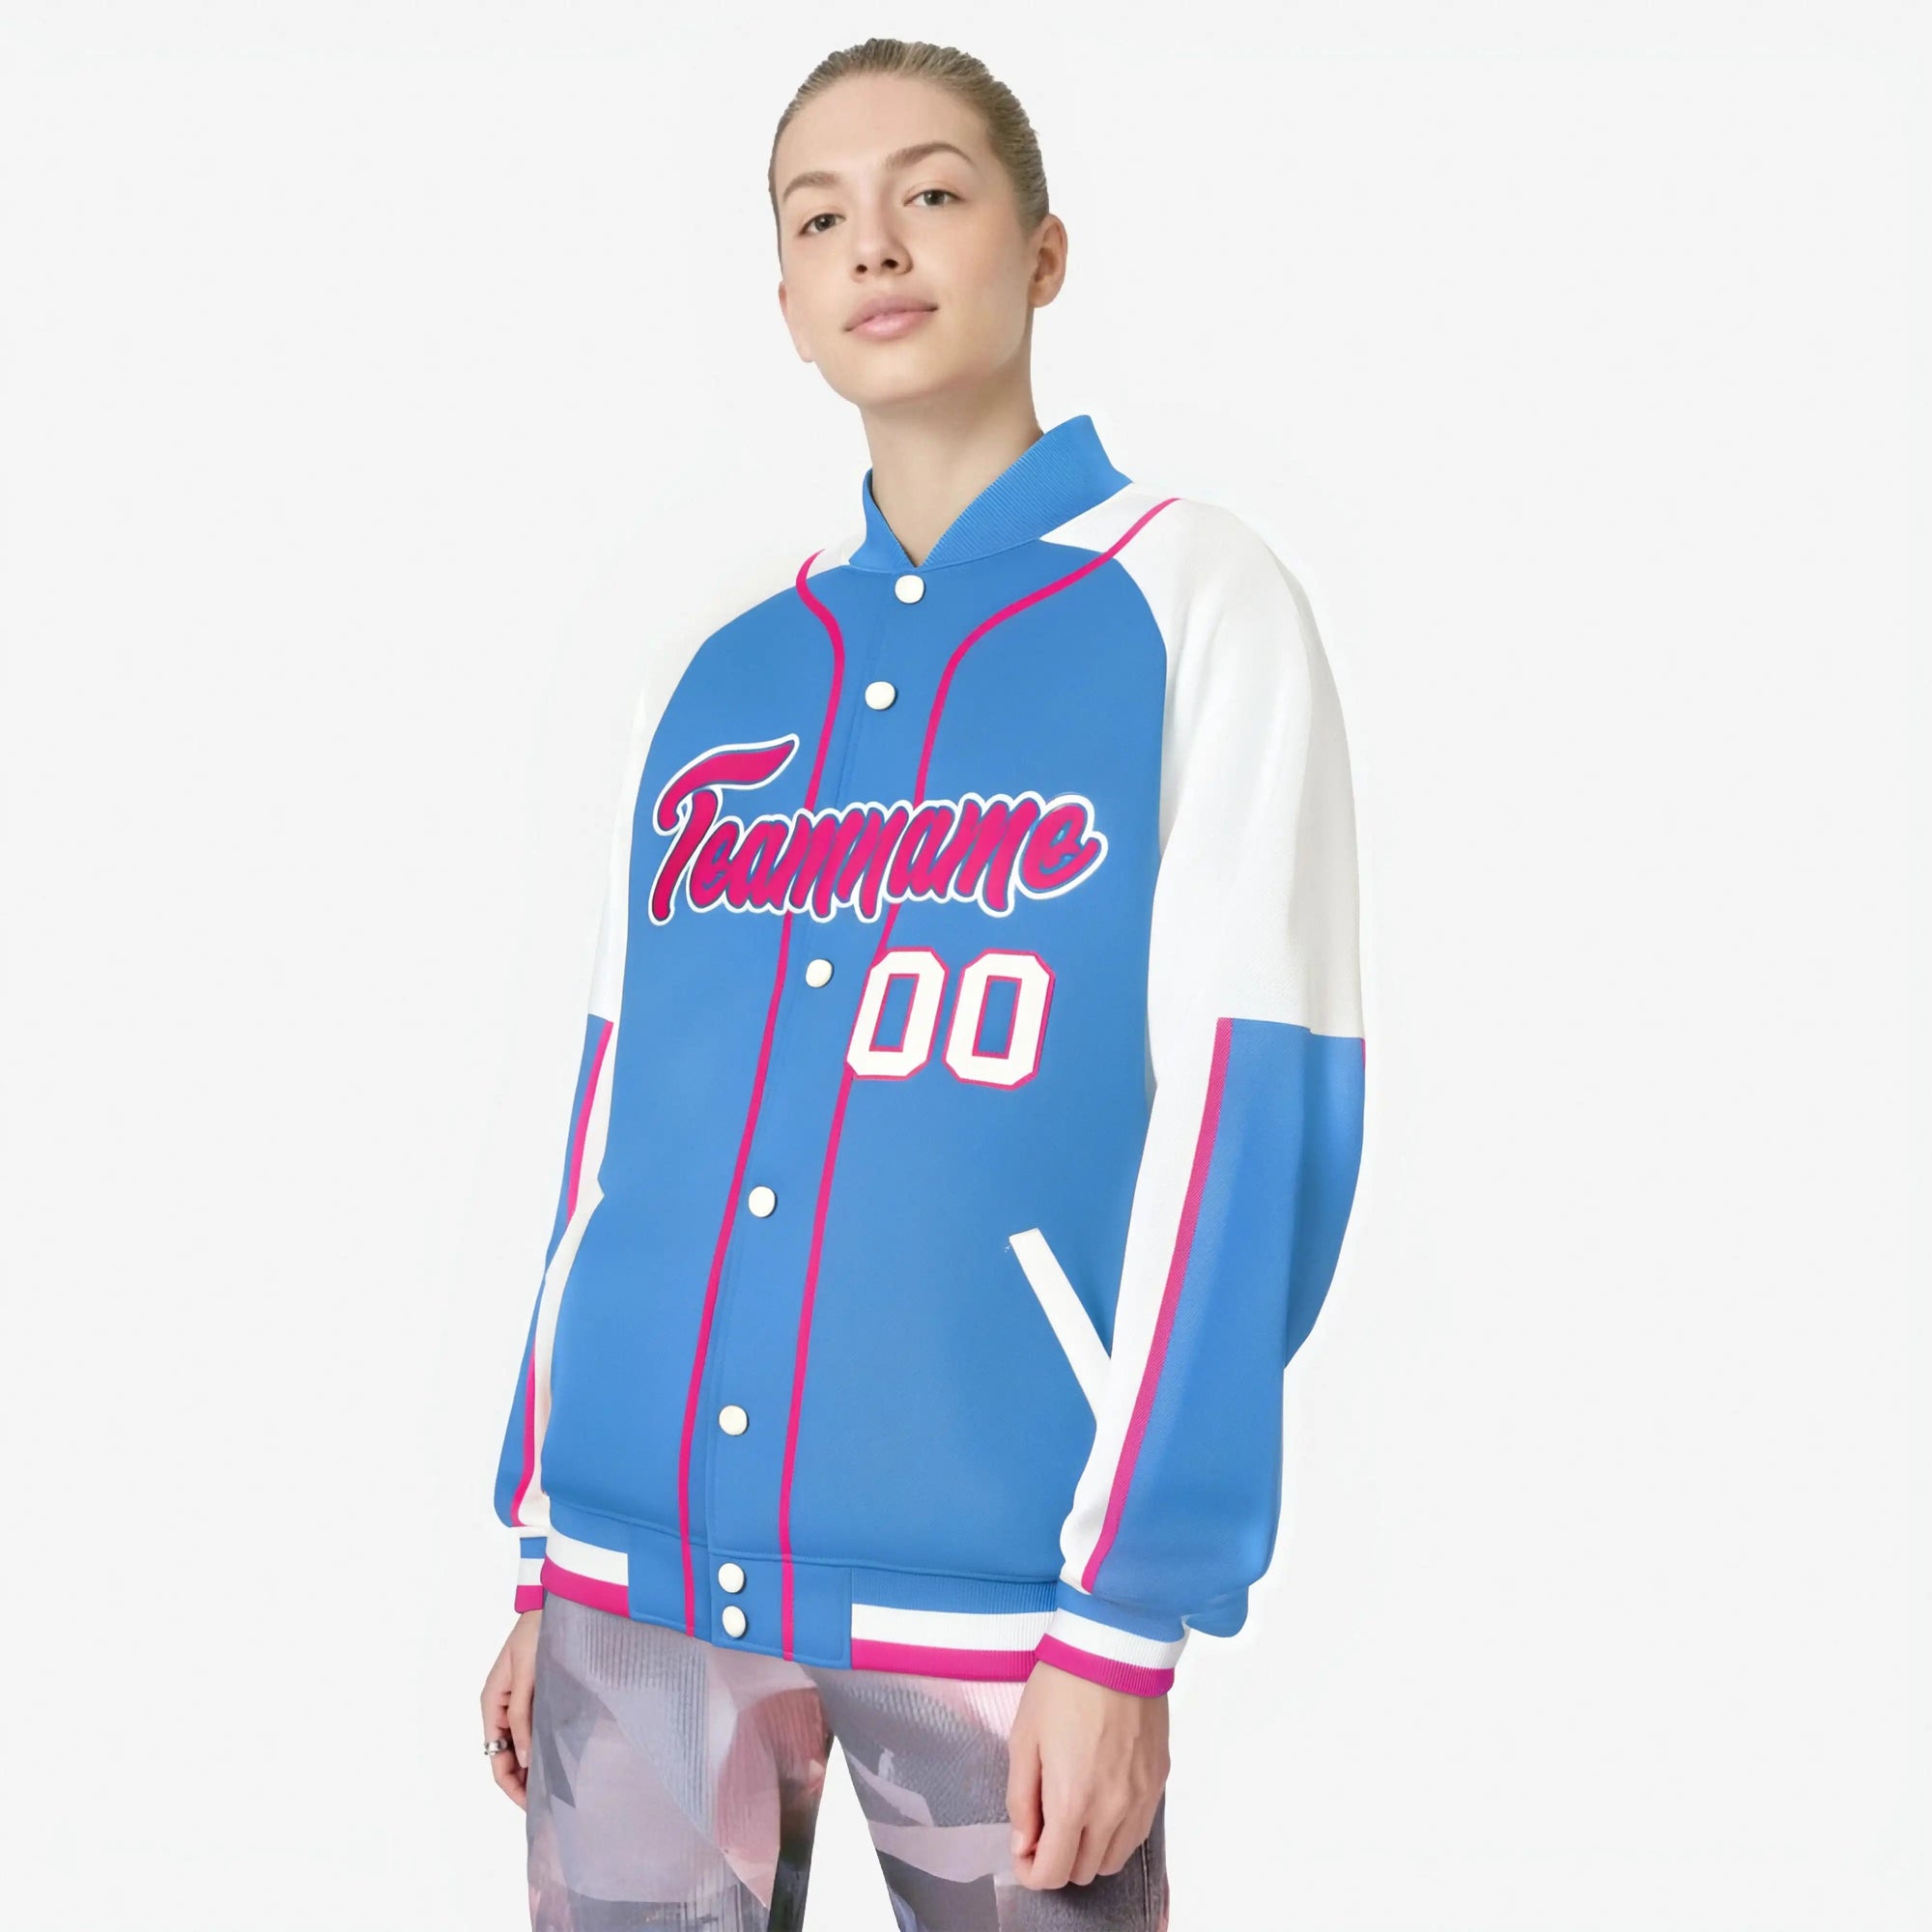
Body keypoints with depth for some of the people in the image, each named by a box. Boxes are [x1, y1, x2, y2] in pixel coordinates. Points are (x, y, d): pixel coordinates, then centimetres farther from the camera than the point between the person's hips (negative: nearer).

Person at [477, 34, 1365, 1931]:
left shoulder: (1196, 600, -1)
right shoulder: (711, 673, 11)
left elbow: (1246, 1116, -8)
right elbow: (619, 1113, 13)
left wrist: (1128, 1617, -12)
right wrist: (544, 1551, 12)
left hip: (993, 1575, -3)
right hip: (643, 1573, 4)